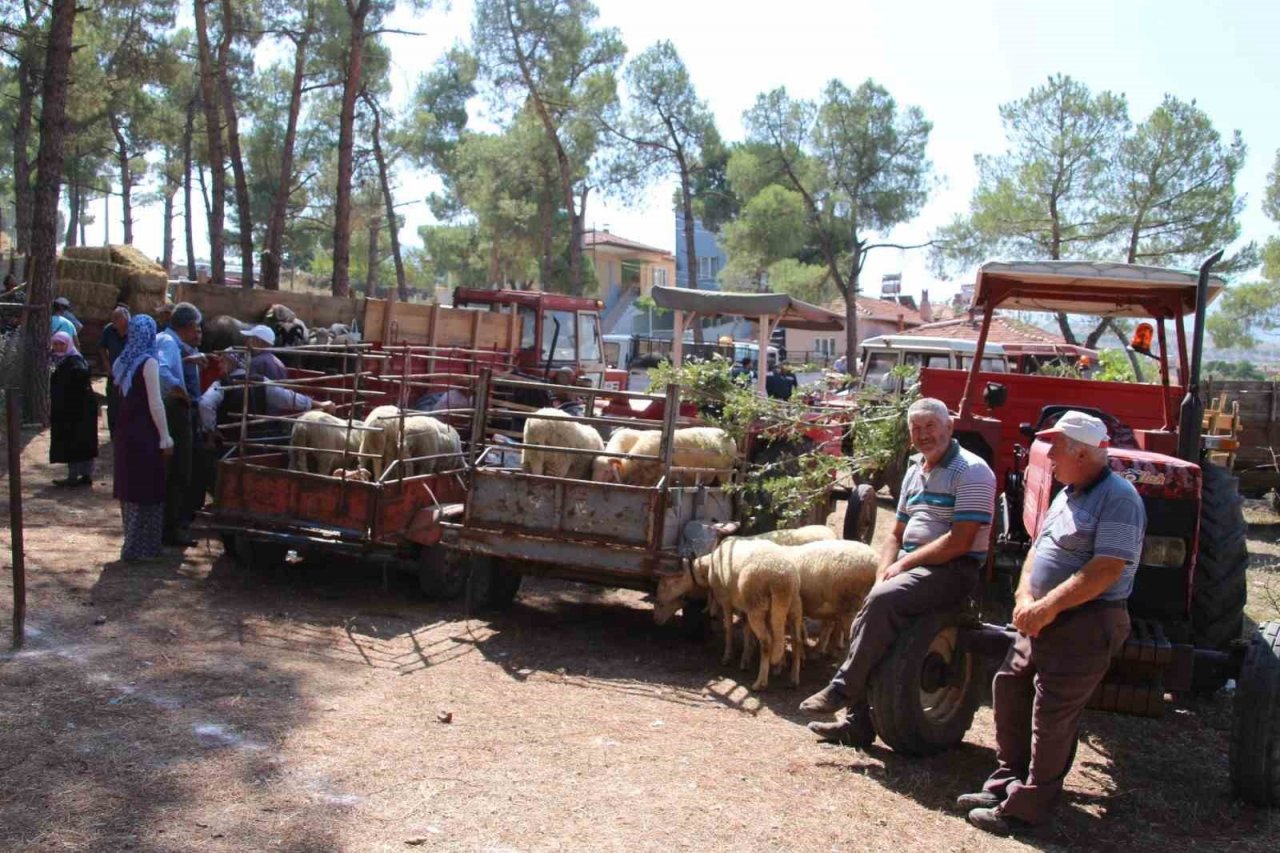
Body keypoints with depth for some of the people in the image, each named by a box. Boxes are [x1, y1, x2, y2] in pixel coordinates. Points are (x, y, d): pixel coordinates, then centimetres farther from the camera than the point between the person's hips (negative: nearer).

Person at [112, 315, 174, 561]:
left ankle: (134, 542, 24)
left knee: (131, 488, 15)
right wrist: (165, 435, -15)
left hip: (126, 431, 8)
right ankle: (141, 547, 2)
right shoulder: (149, 362, -13)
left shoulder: (124, 361, 10)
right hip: (144, 434, -8)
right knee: (146, 490, -1)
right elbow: (155, 402, -17)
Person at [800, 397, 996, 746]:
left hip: (953, 570, -8)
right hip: (912, 566, 8)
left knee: (883, 601, -30)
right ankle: (857, 722, 0)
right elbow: (896, 536, 20)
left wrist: (905, 563, -13)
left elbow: (960, 542, -18)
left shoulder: (971, 472, -10)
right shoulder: (915, 471, 16)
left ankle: (842, 689, -21)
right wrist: (883, 574, 1)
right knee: (867, 617, -8)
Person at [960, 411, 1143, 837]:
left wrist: (1046, 607, -22)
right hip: (1044, 621, 9)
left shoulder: (1117, 499, -17)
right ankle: (1009, 782, 27)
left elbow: (1106, 571, -24)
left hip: (1086, 625, -9)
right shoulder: (1068, 494, 14)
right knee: (1010, 687, 13)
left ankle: (1027, 807, 7)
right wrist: (1025, 598, -1)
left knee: (1050, 715, -4)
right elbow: (1039, 547, 17)